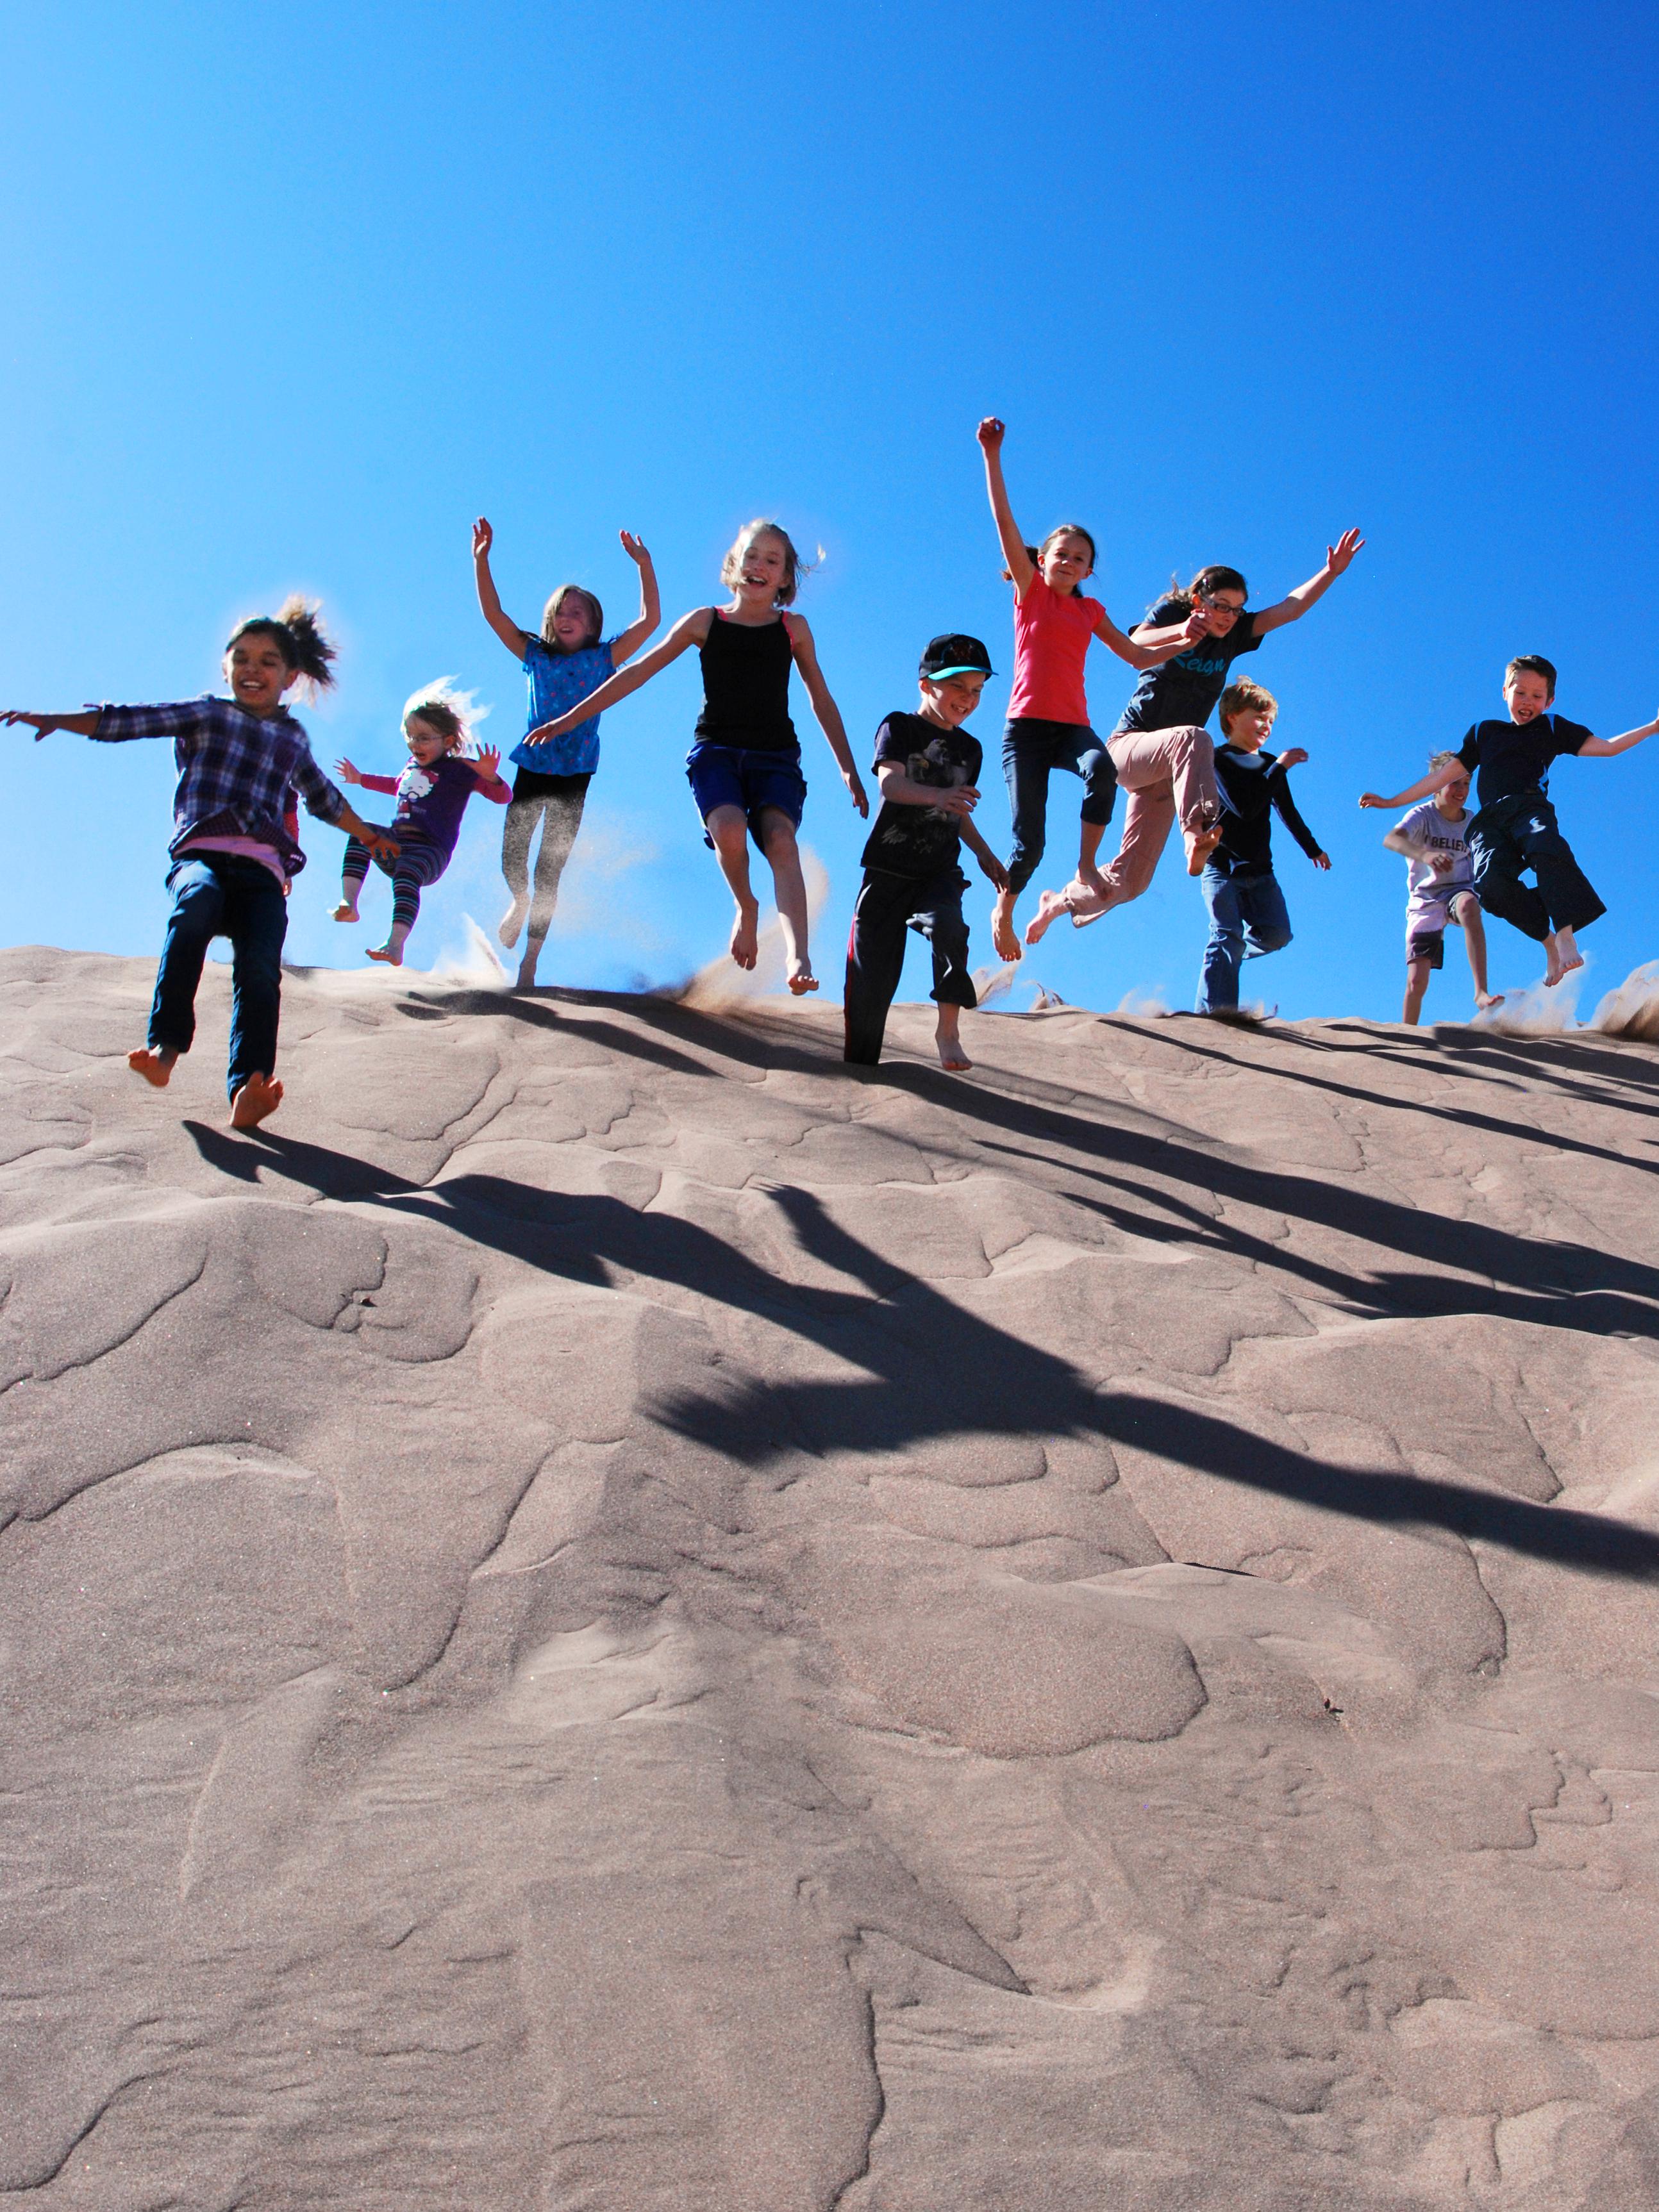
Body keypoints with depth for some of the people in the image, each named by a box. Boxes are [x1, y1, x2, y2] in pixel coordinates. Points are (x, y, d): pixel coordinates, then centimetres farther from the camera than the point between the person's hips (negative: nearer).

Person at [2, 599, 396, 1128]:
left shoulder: (293, 738, 27)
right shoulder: (208, 715, 17)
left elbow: (323, 798, 46)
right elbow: (130, 722, 6)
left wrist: (368, 835, 55)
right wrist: (54, 721, -6)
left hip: (263, 870, 2)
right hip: (201, 856, -2)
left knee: (260, 965, -26)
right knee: (196, 903, -39)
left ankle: (247, 1091, -41)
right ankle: (165, 1046, -39)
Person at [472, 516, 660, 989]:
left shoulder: (603, 659, 4)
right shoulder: (535, 657, 8)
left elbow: (650, 619, -2)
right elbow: (493, 614, 3)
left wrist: (644, 565, -8)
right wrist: (481, 559, -4)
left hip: (574, 775, -2)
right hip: (531, 767, 2)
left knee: (550, 869, -2)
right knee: (511, 860, 2)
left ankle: (529, 960, 4)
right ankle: (521, 902, 38)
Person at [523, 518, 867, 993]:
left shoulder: (794, 629, 8)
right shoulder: (705, 622, 6)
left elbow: (822, 702, 16)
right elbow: (638, 673, 9)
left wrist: (848, 770, 13)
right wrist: (571, 718, 7)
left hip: (775, 756, 0)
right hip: (716, 750, 0)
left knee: (781, 839, -27)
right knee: (730, 830, -30)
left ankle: (797, 955, -42)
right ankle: (746, 908, 1)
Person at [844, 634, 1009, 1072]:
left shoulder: (969, 748, 15)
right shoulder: (899, 728, -2)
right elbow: (890, 784, -21)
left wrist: (985, 855, 17)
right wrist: (937, 795, -38)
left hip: (939, 873, 3)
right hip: (888, 870, -3)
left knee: (948, 927, -30)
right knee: (871, 974, -1)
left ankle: (948, 1030, -25)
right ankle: (859, 1064, 14)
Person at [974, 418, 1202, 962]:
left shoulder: (1090, 610, 17)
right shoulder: (1030, 590, 7)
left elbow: (1139, 657, 21)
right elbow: (1004, 520, -1)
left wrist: (1184, 641, 4)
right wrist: (992, 455, -9)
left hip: (1072, 726, 3)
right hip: (1027, 724, -2)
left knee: (1101, 767, -35)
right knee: (1029, 841, -9)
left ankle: (1087, 865, -21)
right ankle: (1002, 909, 18)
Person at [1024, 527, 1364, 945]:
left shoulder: (1232, 635, 8)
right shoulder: (1171, 613, -5)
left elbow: (1290, 609, 1)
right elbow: (1136, 645, -26)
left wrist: (1332, 571, -11)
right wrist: (1181, 632, -45)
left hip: (1165, 769, 6)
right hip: (1127, 746, -6)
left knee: (1128, 881, 3)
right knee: (1193, 737, -40)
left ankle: (1059, 902, 27)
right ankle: (1197, 832, -58)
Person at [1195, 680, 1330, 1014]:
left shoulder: (1271, 764, 13)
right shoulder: (1218, 760, -7)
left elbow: (1287, 811, 27)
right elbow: (1244, 807, -21)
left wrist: (1313, 848, 35)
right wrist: (1280, 769, -17)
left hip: (1259, 870, 6)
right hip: (1222, 867, -6)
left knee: (1277, 935, -9)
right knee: (1227, 937, -18)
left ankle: (1227, 952, 18)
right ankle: (1215, 1012, -24)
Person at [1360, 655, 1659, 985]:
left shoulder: (1552, 728, 24)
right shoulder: (1484, 732, 29)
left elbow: (1606, 747, 21)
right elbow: (1444, 775, 32)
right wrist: (1391, 802, 29)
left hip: (1530, 807, -2)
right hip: (1489, 819, 2)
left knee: (1547, 848, -39)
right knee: (1491, 883, -31)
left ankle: (1566, 936, -44)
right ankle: (1547, 939, -19)